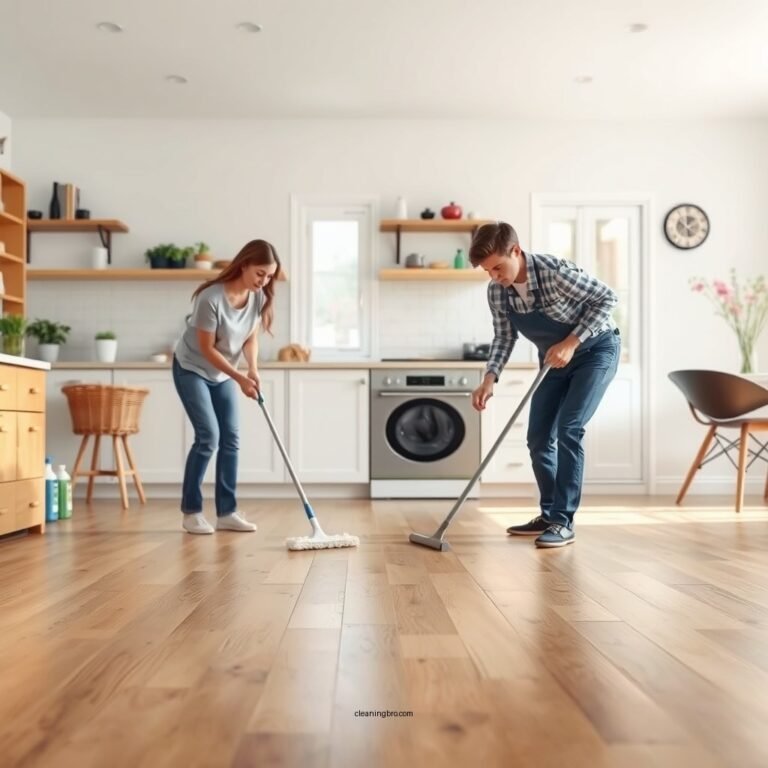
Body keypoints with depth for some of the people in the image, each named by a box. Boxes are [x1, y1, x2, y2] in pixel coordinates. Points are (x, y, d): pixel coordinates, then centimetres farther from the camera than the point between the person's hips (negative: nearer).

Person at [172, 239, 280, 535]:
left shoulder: (259, 297, -12)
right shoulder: (212, 298, -31)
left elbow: (251, 338, -3)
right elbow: (207, 349, -24)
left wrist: (253, 370, -20)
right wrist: (239, 378, -26)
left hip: (223, 373, 6)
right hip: (191, 369, -6)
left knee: (230, 439, 1)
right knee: (208, 436, -14)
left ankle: (226, 513, 8)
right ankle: (191, 511, 0)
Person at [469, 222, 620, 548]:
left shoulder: (556, 272, -31)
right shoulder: (496, 291, -13)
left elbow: (606, 297, -21)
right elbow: (504, 337, -1)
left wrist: (571, 342, -28)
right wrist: (489, 379, -15)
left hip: (595, 350, -6)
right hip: (555, 359, 6)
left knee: (568, 429, -18)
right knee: (538, 436, 3)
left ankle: (563, 522, -11)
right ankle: (549, 514, 18)